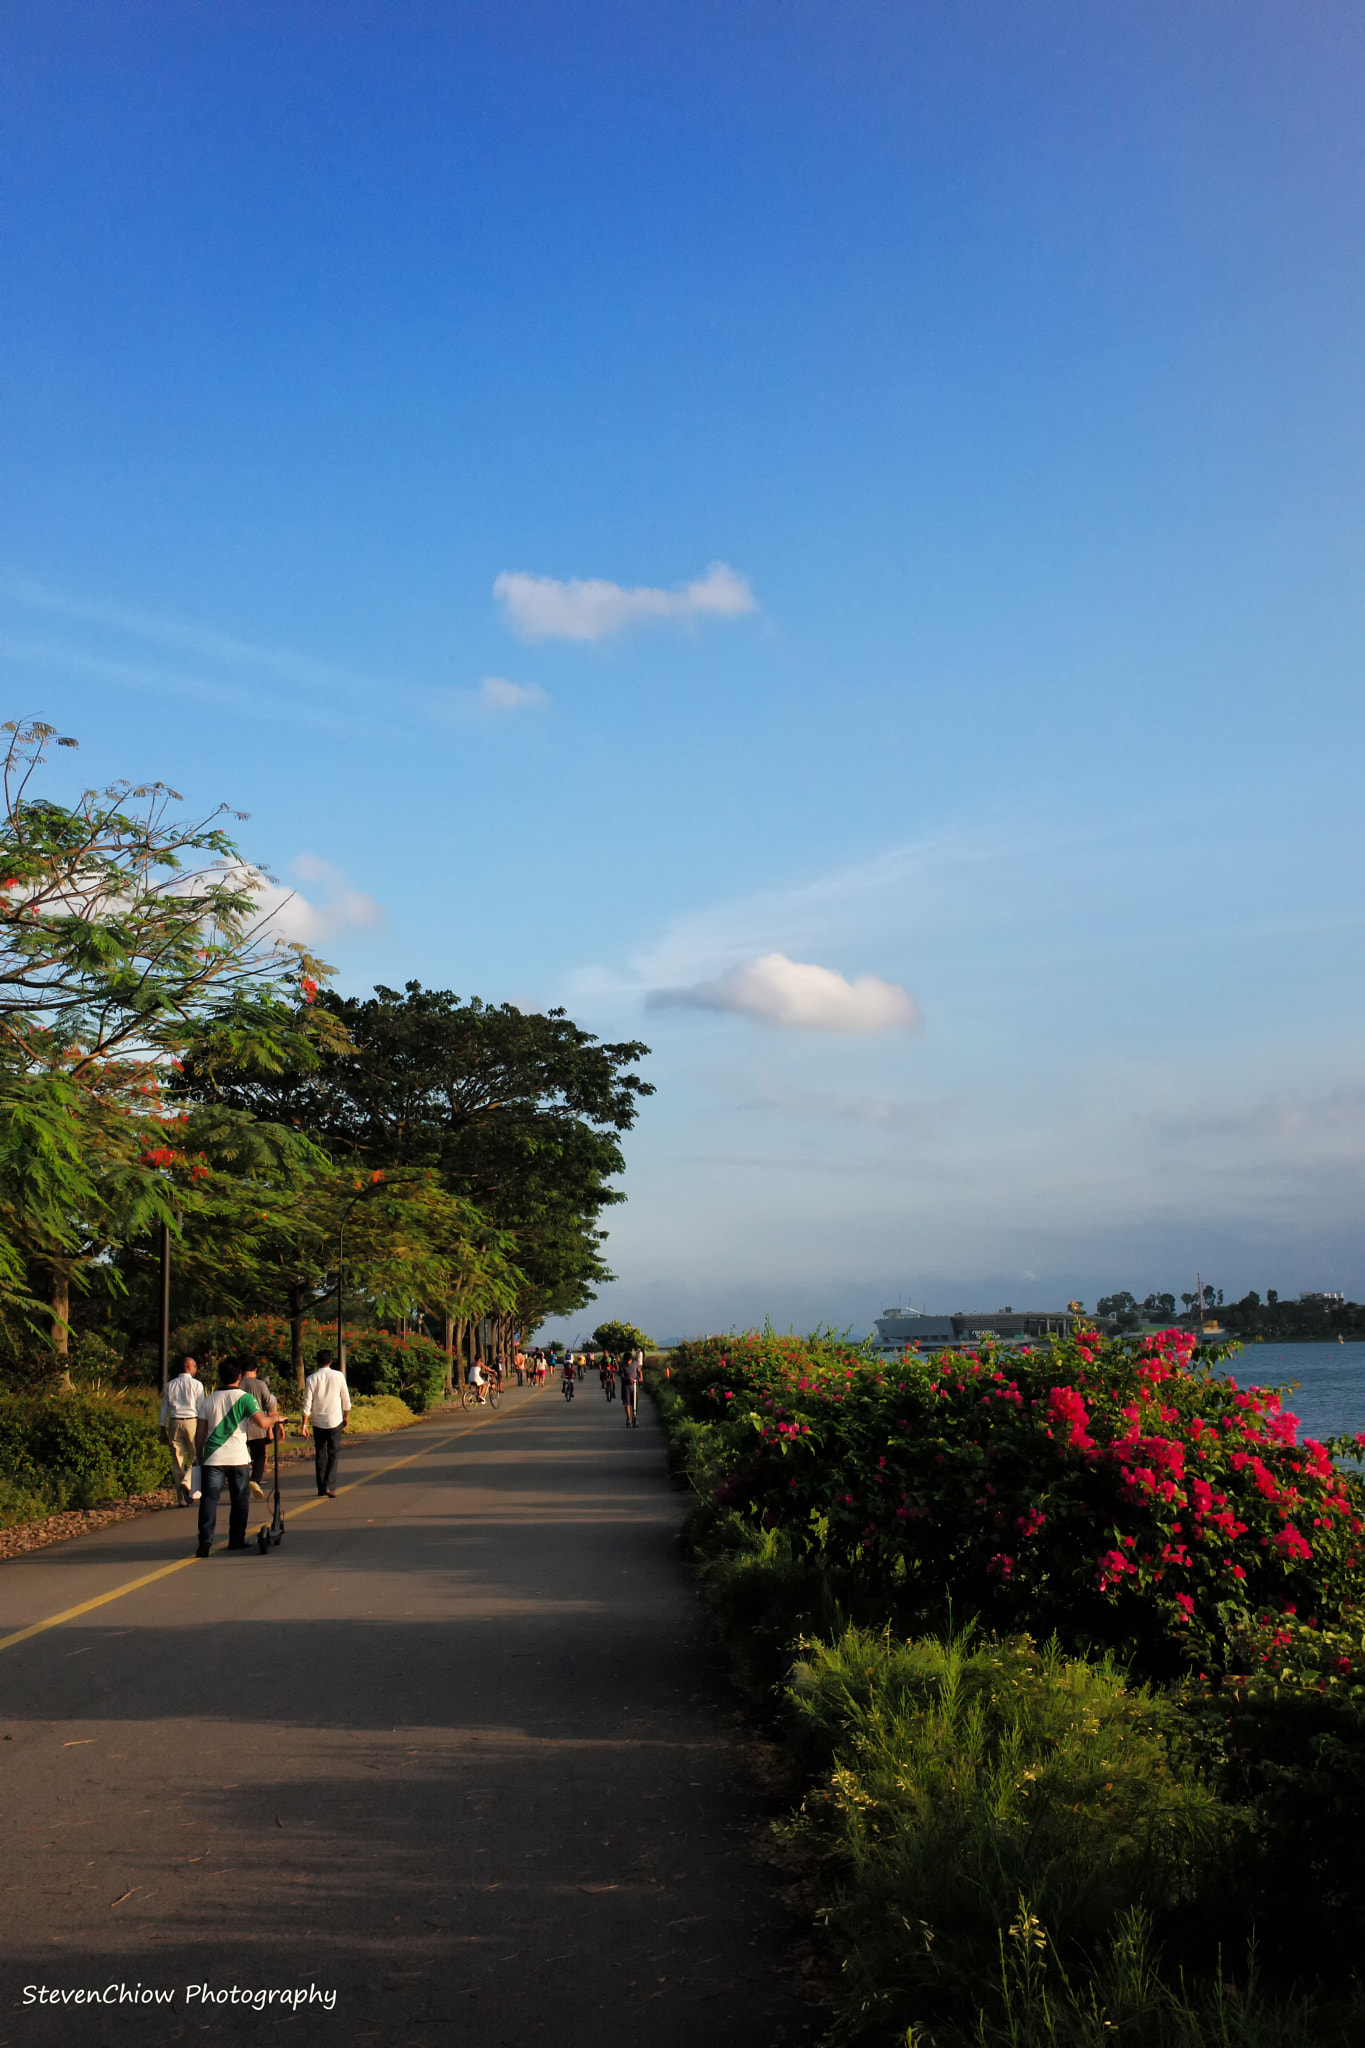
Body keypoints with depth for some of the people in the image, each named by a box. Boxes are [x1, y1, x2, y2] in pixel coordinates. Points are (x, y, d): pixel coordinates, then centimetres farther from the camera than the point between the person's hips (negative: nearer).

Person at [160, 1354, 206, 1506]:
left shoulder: (171, 1385, 11)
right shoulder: (196, 1384, -2)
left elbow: (164, 1407, 13)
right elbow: (202, 1407, -4)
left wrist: (163, 1427, 18)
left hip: (174, 1423, 4)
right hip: (191, 1421, -4)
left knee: (178, 1462, 7)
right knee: (196, 1458, 6)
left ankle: (182, 1499, 7)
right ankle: (187, 1482, -22)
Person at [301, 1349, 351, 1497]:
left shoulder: (311, 1379, -4)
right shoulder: (338, 1376, -4)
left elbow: (307, 1403, -5)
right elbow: (346, 1399, 2)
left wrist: (304, 1424, 0)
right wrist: (346, 1417, 16)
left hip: (317, 1422, 1)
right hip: (334, 1421, -1)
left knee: (320, 1454, 12)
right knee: (334, 1454, 2)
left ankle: (321, 1487, 15)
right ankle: (330, 1485, -13)